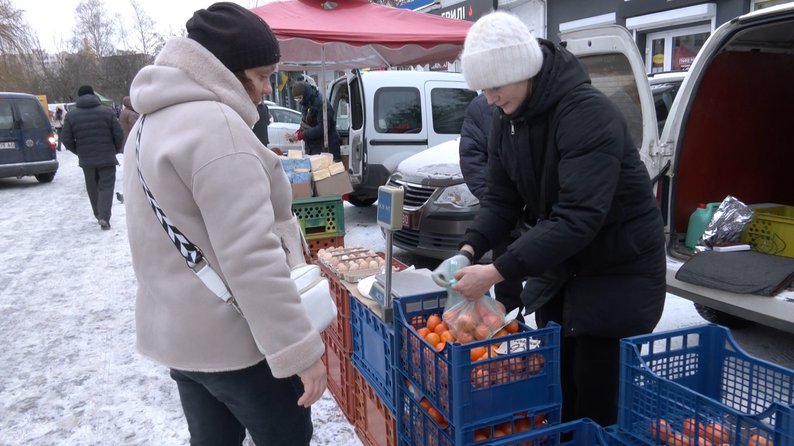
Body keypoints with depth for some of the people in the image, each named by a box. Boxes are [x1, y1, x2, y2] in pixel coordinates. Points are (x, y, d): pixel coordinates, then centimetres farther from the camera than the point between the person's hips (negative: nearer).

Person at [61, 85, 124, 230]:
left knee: (93, 188, 17)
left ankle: (99, 215, 24)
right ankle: (104, 217, -17)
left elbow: (67, 139, -1)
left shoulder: (71, 115, 2)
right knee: (106, 187, -1)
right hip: (107, 158, -2)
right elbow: (119, 135, -5)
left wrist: (79, 152, 15)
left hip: (86, 159, 2)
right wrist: (116, 150, 11)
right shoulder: (107, 112, -3)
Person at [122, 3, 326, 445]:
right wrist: (300, 349, -23)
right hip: (237, 340, -9)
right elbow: (250, 257, -27)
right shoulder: (215, 125, -20)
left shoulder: (152, 123, 12)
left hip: (174, 331, 9)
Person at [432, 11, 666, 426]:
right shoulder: (507, 119, -1)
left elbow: (579, 217, -34)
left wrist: (498, 271, -34)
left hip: (620, 270, -7)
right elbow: (501, 198, 2)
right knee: (554, 390, 15)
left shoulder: (589, 113, -26)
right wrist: (470, 248, -16)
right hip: (557, 266, 7)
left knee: (598, 398, 2)